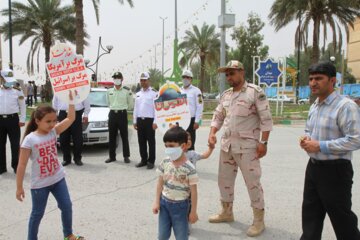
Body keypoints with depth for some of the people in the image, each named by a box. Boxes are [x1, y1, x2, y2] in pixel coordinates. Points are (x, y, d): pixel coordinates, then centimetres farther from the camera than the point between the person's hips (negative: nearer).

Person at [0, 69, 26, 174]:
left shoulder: (17, 90, 2)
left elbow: (22, 106, 4)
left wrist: (22, 119, -1)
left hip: (13, 119, -2)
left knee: (15, 144, 2)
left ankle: (16, 166, 14)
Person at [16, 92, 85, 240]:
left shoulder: (53, 132, -4)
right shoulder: (30, 139, -18)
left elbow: (71, 118, -9)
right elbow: (22, 165, -15)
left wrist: (71, 99, -18)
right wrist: (19, 187, -12)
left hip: (58, 179, 5)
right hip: (39, 184, -5)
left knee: (67, 207, 14)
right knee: (37, 214, 11)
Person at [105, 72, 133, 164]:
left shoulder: (127, 91, -2)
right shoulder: (109, 91, 8)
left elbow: (130, 105, 6)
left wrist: (122, 108, 9)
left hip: (122, 114, -3)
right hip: (112, 114, 4)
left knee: (124, 136, 0)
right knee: (112, 136, 7)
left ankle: (126, 156, 7)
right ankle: (112, 156, 15)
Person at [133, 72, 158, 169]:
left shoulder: (154, 93, -5)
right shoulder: (138, 94, 15)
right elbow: (135, 108, 17)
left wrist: (155, 122, -15)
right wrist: (135, 121, 12)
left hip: (149, 120, -6)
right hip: (139, 120, 6)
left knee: (151, 141, 1)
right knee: (141, 141, 10)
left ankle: (151, 161, 10)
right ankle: (143, 160, 21)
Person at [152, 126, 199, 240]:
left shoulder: (189, 168, -20)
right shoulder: (165, 163, -6)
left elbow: (193, 191, -14)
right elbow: (160, 183, 5)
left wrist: (193, 211, -9)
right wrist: (157, 202, 5)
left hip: (180, 205, -4)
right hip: (164, 202, 4)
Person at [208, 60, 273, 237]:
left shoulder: (255, 92, -9)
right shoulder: (226, 95, 11)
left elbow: (266, 119, -11)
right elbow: (218, 116, 17)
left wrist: (263, 142, -16)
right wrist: (212, 134, 1)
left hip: (247, 146, -7)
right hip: (226, 145, 7)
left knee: (253, 183, -1)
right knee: (224, 180, 16)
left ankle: (259, 220, 13)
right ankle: (226, 212, 33)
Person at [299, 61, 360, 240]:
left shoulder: (345, 106, -18)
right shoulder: (314, 106, 11)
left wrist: (320, 146, -23)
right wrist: (305, 139, 2)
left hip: (335, 170, -8)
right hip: (313, 167, 8)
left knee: (342, 219, 8)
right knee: (310, 217, 17)